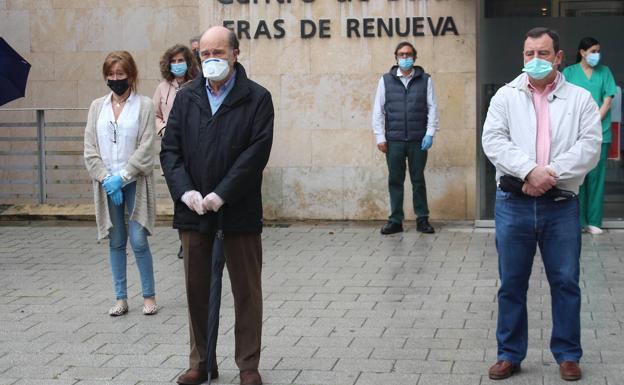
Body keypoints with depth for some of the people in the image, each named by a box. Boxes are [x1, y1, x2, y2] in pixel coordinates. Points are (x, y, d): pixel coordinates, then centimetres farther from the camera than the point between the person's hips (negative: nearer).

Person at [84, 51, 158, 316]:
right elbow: (90, 149, 4)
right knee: (116, 242, 8)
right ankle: (121, 298, 15)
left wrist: (121, 177, -14)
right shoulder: (97, 107, 8)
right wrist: (106, 179, -8)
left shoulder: (144, 105, -3)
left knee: (139, 241, -4)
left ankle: (149, 295, 10)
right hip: (107, 185, 3)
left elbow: (145, 148, -9)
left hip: (135, 183, -3)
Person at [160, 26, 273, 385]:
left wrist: (220, 195, -16)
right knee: (197, 289, 10)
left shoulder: (257, 98, -3)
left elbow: (256, 153, -11)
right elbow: (170, 150, 5)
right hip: (193, 209, 4)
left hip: (239, 211, -3)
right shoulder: (186, 98, 9)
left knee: (247, 291, 5)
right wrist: (185, 192, -10)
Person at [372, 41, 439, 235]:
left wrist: (430, 133, -6)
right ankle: (395, 221, 11)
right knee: (395, 181, 5)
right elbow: (378, 111, 5)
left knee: (418, 180, 6)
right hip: (393, 140, 1)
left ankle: (422, 219, 13)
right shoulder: (386, 80, 6)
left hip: (418, 140, 0)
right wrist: (380, 137, -1)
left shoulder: (425, 80, 5)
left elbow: (432, 108, 3)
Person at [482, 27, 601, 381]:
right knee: (512, 283, 8)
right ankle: (510, 354, 19)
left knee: (566, 283, 6)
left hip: (561, 205, 0)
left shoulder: (580, 99, 5)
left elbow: (589, 146, -6)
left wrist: (551, 174, -18)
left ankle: (568, 354, 20)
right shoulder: (506, 96, 6)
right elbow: (493, 140, -6)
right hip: (514, 204, 1)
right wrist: (529, 170, -20)